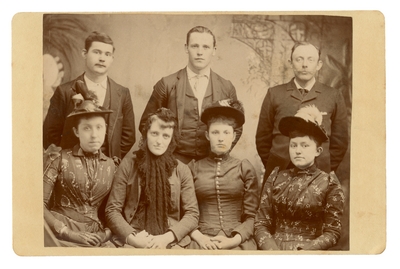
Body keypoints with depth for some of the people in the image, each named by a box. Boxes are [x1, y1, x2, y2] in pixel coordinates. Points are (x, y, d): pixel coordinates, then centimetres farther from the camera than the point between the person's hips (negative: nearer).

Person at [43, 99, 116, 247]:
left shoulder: (110, 166, 8)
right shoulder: (59, 160, -1)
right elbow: (41, 203, -5)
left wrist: (105, 233, -3)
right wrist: (68, 232, -12)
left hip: (95, 237, 3)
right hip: (60, 234, -2)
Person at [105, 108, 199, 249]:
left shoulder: (182, 170, 8)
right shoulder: (128, 165, 5)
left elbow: (192, 213, 5)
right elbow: (112, 209, 4)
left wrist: (167, 237, -9)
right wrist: (131, 237, -11)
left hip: (171, 242, 1)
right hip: (133, 241, -1)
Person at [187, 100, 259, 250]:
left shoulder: (245, 168, 8)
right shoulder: (193, 168, 10)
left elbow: (252, 215, 6)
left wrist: (235, 239, -8)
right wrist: (198, 236, -7)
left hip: (238, 242, 0)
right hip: (204, 241, 0)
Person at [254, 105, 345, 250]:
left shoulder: (329, 182, 4)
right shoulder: (277, 177, 10)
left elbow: (332, 232, 1)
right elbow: (261, 223, 8)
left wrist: (303, 250, -13)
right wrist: (272, 249, -10)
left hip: (309, 250, -2)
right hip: (274, 248, 2)